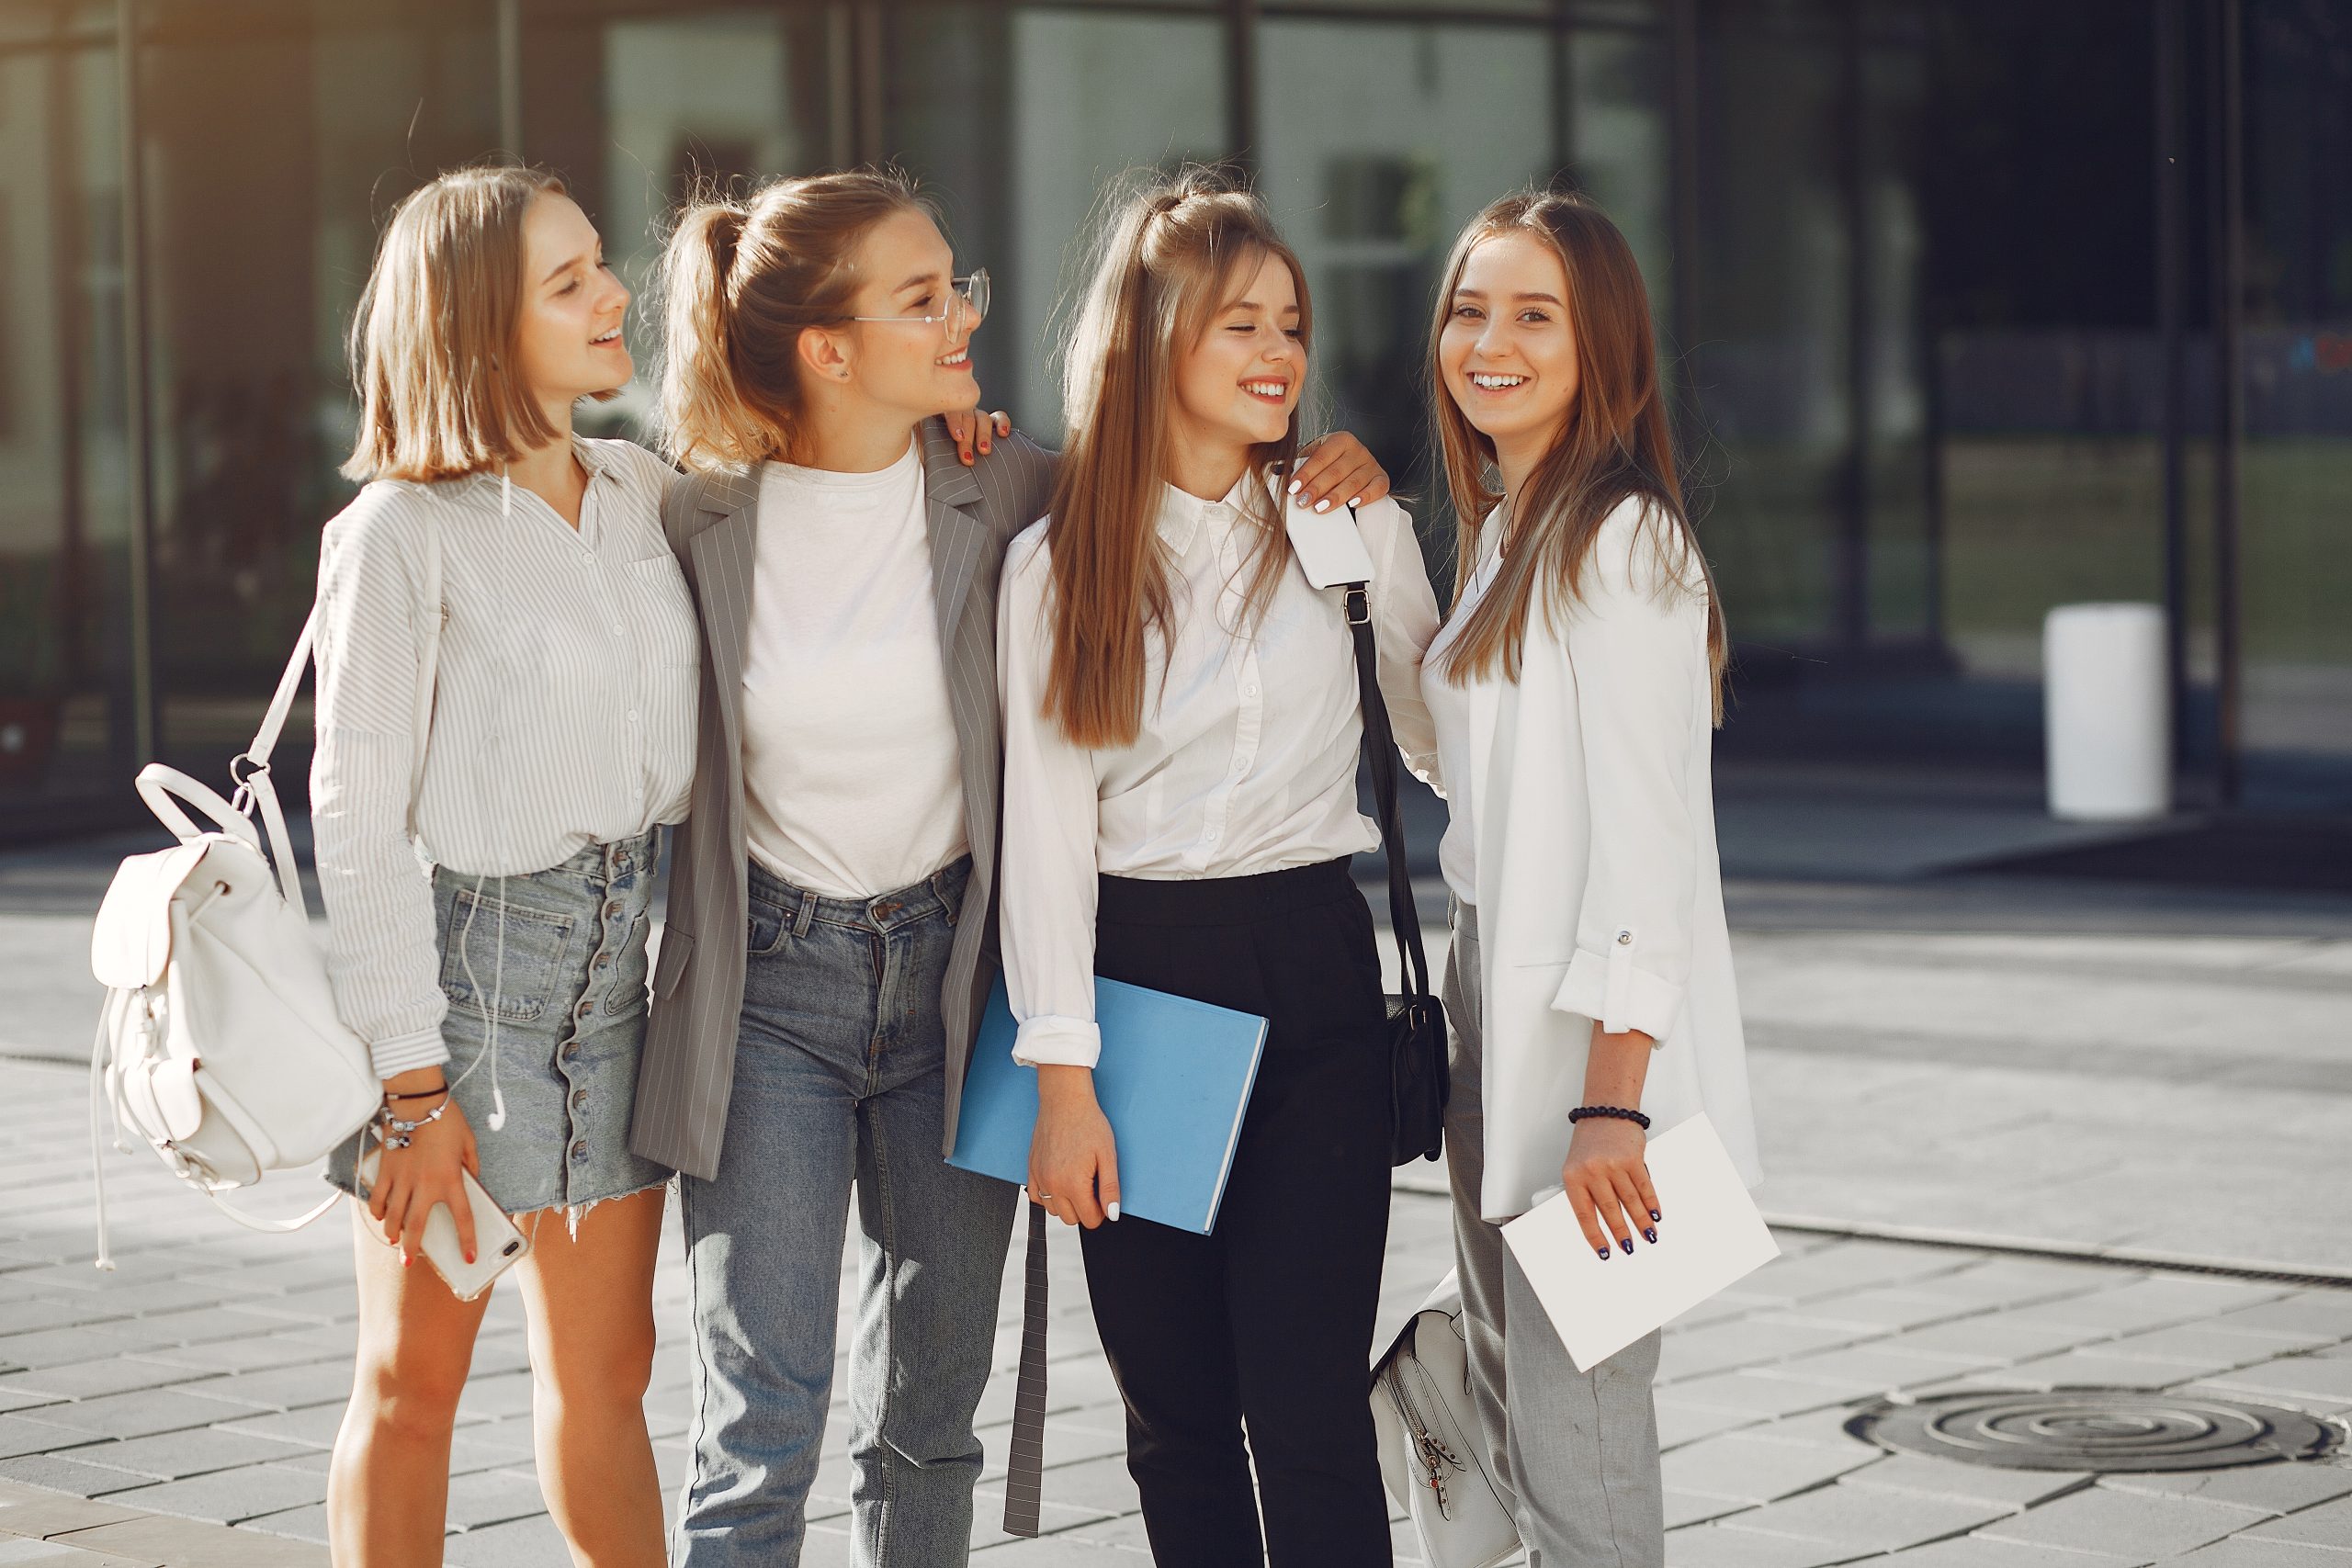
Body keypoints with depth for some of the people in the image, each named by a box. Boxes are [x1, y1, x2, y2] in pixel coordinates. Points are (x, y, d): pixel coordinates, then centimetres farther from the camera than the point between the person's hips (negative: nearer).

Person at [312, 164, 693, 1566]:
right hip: (459, 953, -5)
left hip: (617, 958, 6)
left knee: (608, 1369, 13)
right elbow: (360, 819, -12)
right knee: (415, 1382, 5)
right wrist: (413, 1079, -16)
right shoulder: (399, 533, -12)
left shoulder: (648, 494, 6)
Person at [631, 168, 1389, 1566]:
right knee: (762, 1421, -4)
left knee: (930, 1410, 12)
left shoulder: (995, 485, -5)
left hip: (951, 972, 2)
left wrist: (1332, 489, -5)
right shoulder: (701, 521, -7)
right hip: (769, 981, -2)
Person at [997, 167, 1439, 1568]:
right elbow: (1045, 824, -2)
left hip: (1311, 975, 0)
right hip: (1133, 972, 1)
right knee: (1174, 1414, 6)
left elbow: (1445, 732, 16)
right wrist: (1064, 1079, -7)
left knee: (1306, 1411, -7)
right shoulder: (1057, 564, 2)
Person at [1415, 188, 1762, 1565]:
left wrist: (1611, 1101, -23)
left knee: (1575, 1434, -9)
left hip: (1594, 1040, -10)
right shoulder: (1502, 534, 16)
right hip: (1498, 1024, 10)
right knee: (1511, 1410, 14)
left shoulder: (1622, 543, -13)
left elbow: (1644, 832, -20)